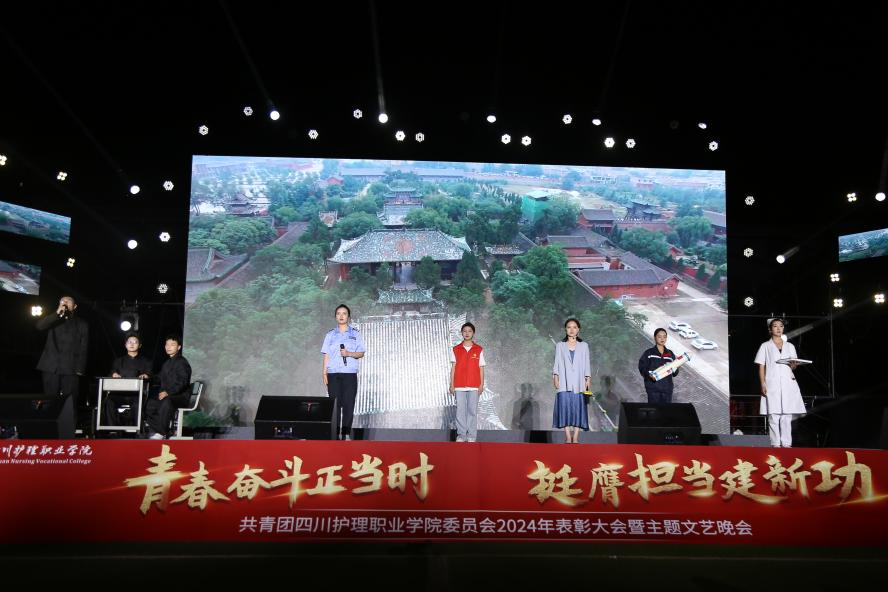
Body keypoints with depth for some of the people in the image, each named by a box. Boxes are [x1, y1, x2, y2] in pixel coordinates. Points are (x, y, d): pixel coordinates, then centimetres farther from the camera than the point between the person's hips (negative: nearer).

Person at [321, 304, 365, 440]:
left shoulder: (355, 334, 9)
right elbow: (326, 355, 10)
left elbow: (361, 353, 6)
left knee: (348, 404, -5)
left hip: (349, 374, -1)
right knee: (335, 404, -2)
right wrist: (324, 374, 2)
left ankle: (346, 433, -1)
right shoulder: (330, 335, 13)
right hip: (333, 374, 1)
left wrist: (350, 354, -13)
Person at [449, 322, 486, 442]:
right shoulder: (455, 349, 8)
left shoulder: (479, 350, 6)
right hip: (459, 386, 1)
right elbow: (453, 368, 7)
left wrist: (482, 385, -1)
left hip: (474, 386, -1)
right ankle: (461, 435, 7)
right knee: (460, 410, 0)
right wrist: (451, 385, 1)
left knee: (472, 410, -1)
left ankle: (472, 435, 5)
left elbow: (481, 368, 6)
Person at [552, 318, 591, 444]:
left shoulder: (584, 345, 12)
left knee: (578, 407, -5)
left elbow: (587, 363, 9)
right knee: (565, 406, -8)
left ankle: (575, 438, -5)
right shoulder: (560, 345, 12)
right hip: (564, 382, 0)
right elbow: (557, 363, 8)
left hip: (578, 382, 0)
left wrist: (588, 378, 0)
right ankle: (568, 437, -8)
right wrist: (555, 376, -4)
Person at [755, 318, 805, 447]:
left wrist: (794, 364, -8)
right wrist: (763, 384, -7)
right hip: (772, 384, -3)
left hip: (788, 383, 3)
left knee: (787, 415, -2)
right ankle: (775, 443, -4)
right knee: (773, 416, -8)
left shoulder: (790, 346, 18)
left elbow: (793, 367, 17)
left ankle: (786, 443, 2)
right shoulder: (765, 346, 9)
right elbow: (761, 367, 4)